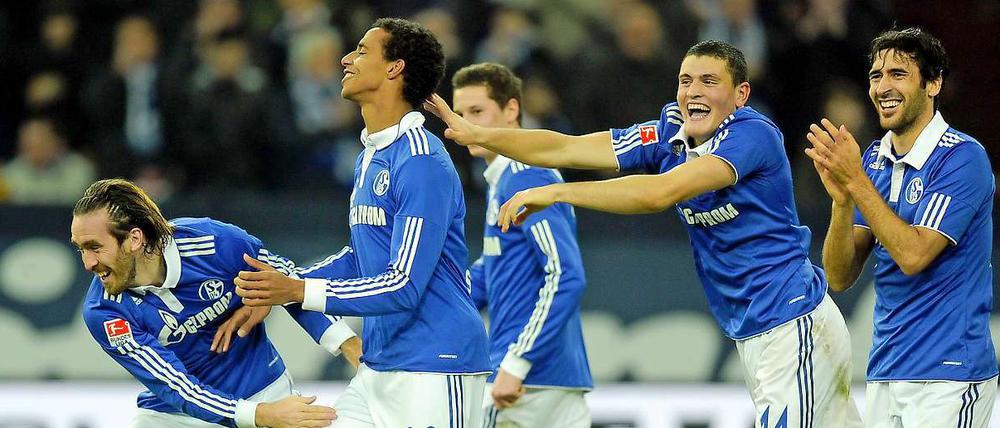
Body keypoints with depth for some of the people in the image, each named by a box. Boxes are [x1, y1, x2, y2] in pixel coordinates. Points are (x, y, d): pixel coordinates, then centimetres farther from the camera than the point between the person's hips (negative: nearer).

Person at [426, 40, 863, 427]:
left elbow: (660, 193, -27)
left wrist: (556, 193, -27)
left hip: (792, 324, -8)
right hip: (750, 335, 8)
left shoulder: (753, 135, -17)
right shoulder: (671, 134, 7)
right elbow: (569, 150, 2)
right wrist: (478, 135, -9)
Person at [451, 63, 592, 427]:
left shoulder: (525, 177, -13)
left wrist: (515, 365, -24)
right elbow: (489, 273, 28)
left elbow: (566, 278, -21)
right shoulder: (502, 179, 18)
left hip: (529, 382, -9)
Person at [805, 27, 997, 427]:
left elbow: (913, 255, -19)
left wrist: (857, 182, -19)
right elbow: (840, 277, 4)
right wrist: (842, 199, -12)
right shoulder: (873, 159, 9)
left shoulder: (962, 157, -11)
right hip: (886, 374, 7)